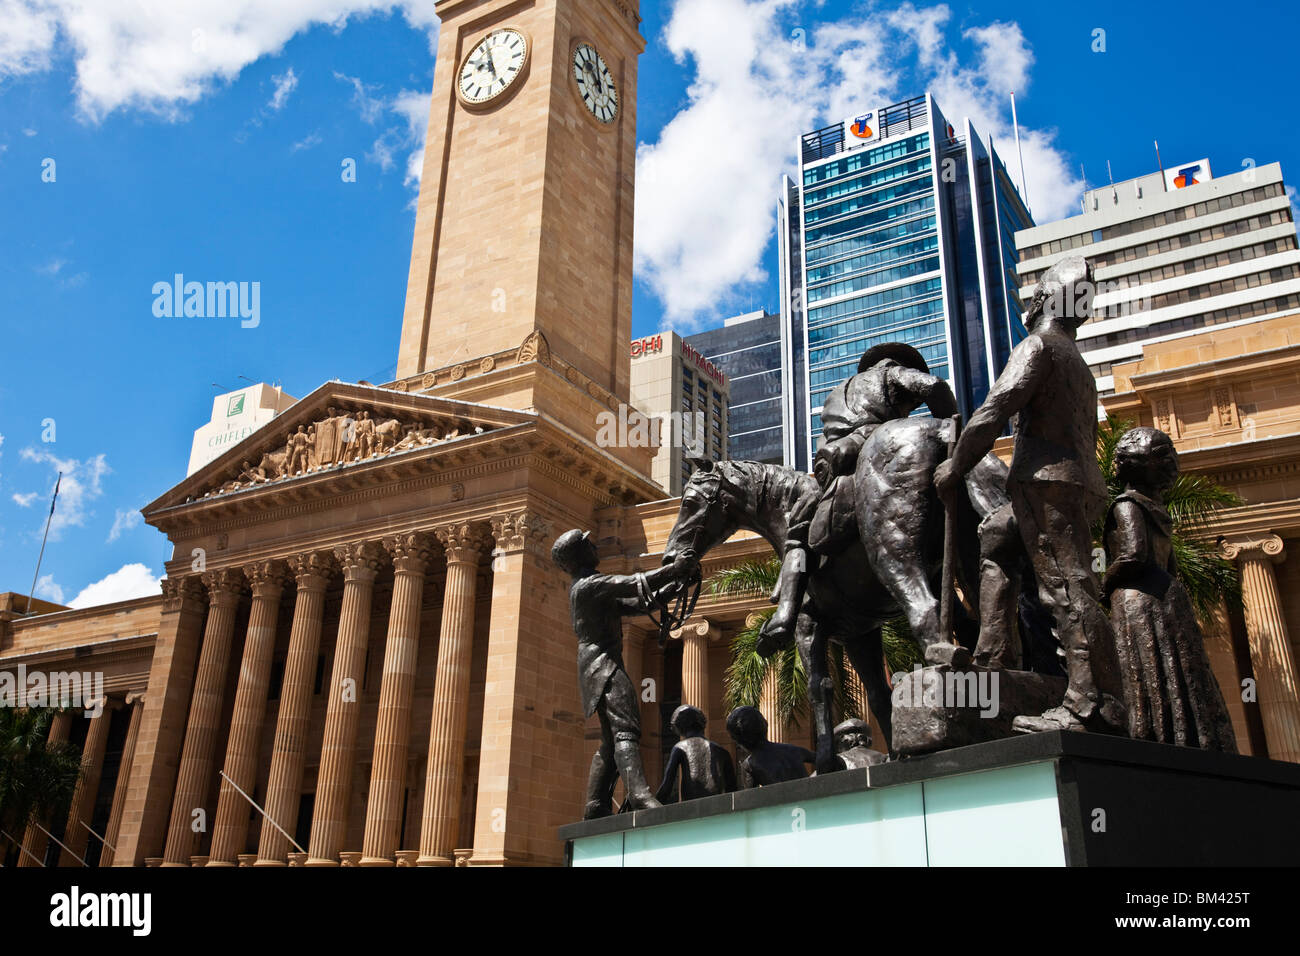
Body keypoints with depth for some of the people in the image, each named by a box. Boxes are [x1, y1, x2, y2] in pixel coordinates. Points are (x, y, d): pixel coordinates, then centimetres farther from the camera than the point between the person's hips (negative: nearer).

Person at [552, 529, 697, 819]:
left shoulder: (593, 589, 25)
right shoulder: (588, 585, -7)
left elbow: (639, 604, 22)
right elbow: (634, 585, -17)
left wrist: (675, 585, 14)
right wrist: (675, 568, -10)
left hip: (602, 669, 10)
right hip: (602, 665, -10)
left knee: (611, 744, 10)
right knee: (625, 731, -25)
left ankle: (595, 809, 9)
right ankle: (640, 797, -38)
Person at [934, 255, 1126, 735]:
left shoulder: (1039, 345, -1)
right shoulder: (1077, 362, 29)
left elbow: (996, 409, -14)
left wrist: (954, 467, -10)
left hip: (1047, 479, -9)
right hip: (1082, 483, 9)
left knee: (1067, 590, -16)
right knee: (1076, 590, 6)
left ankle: (1087, 705, -23)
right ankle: (1108, 708, 1)